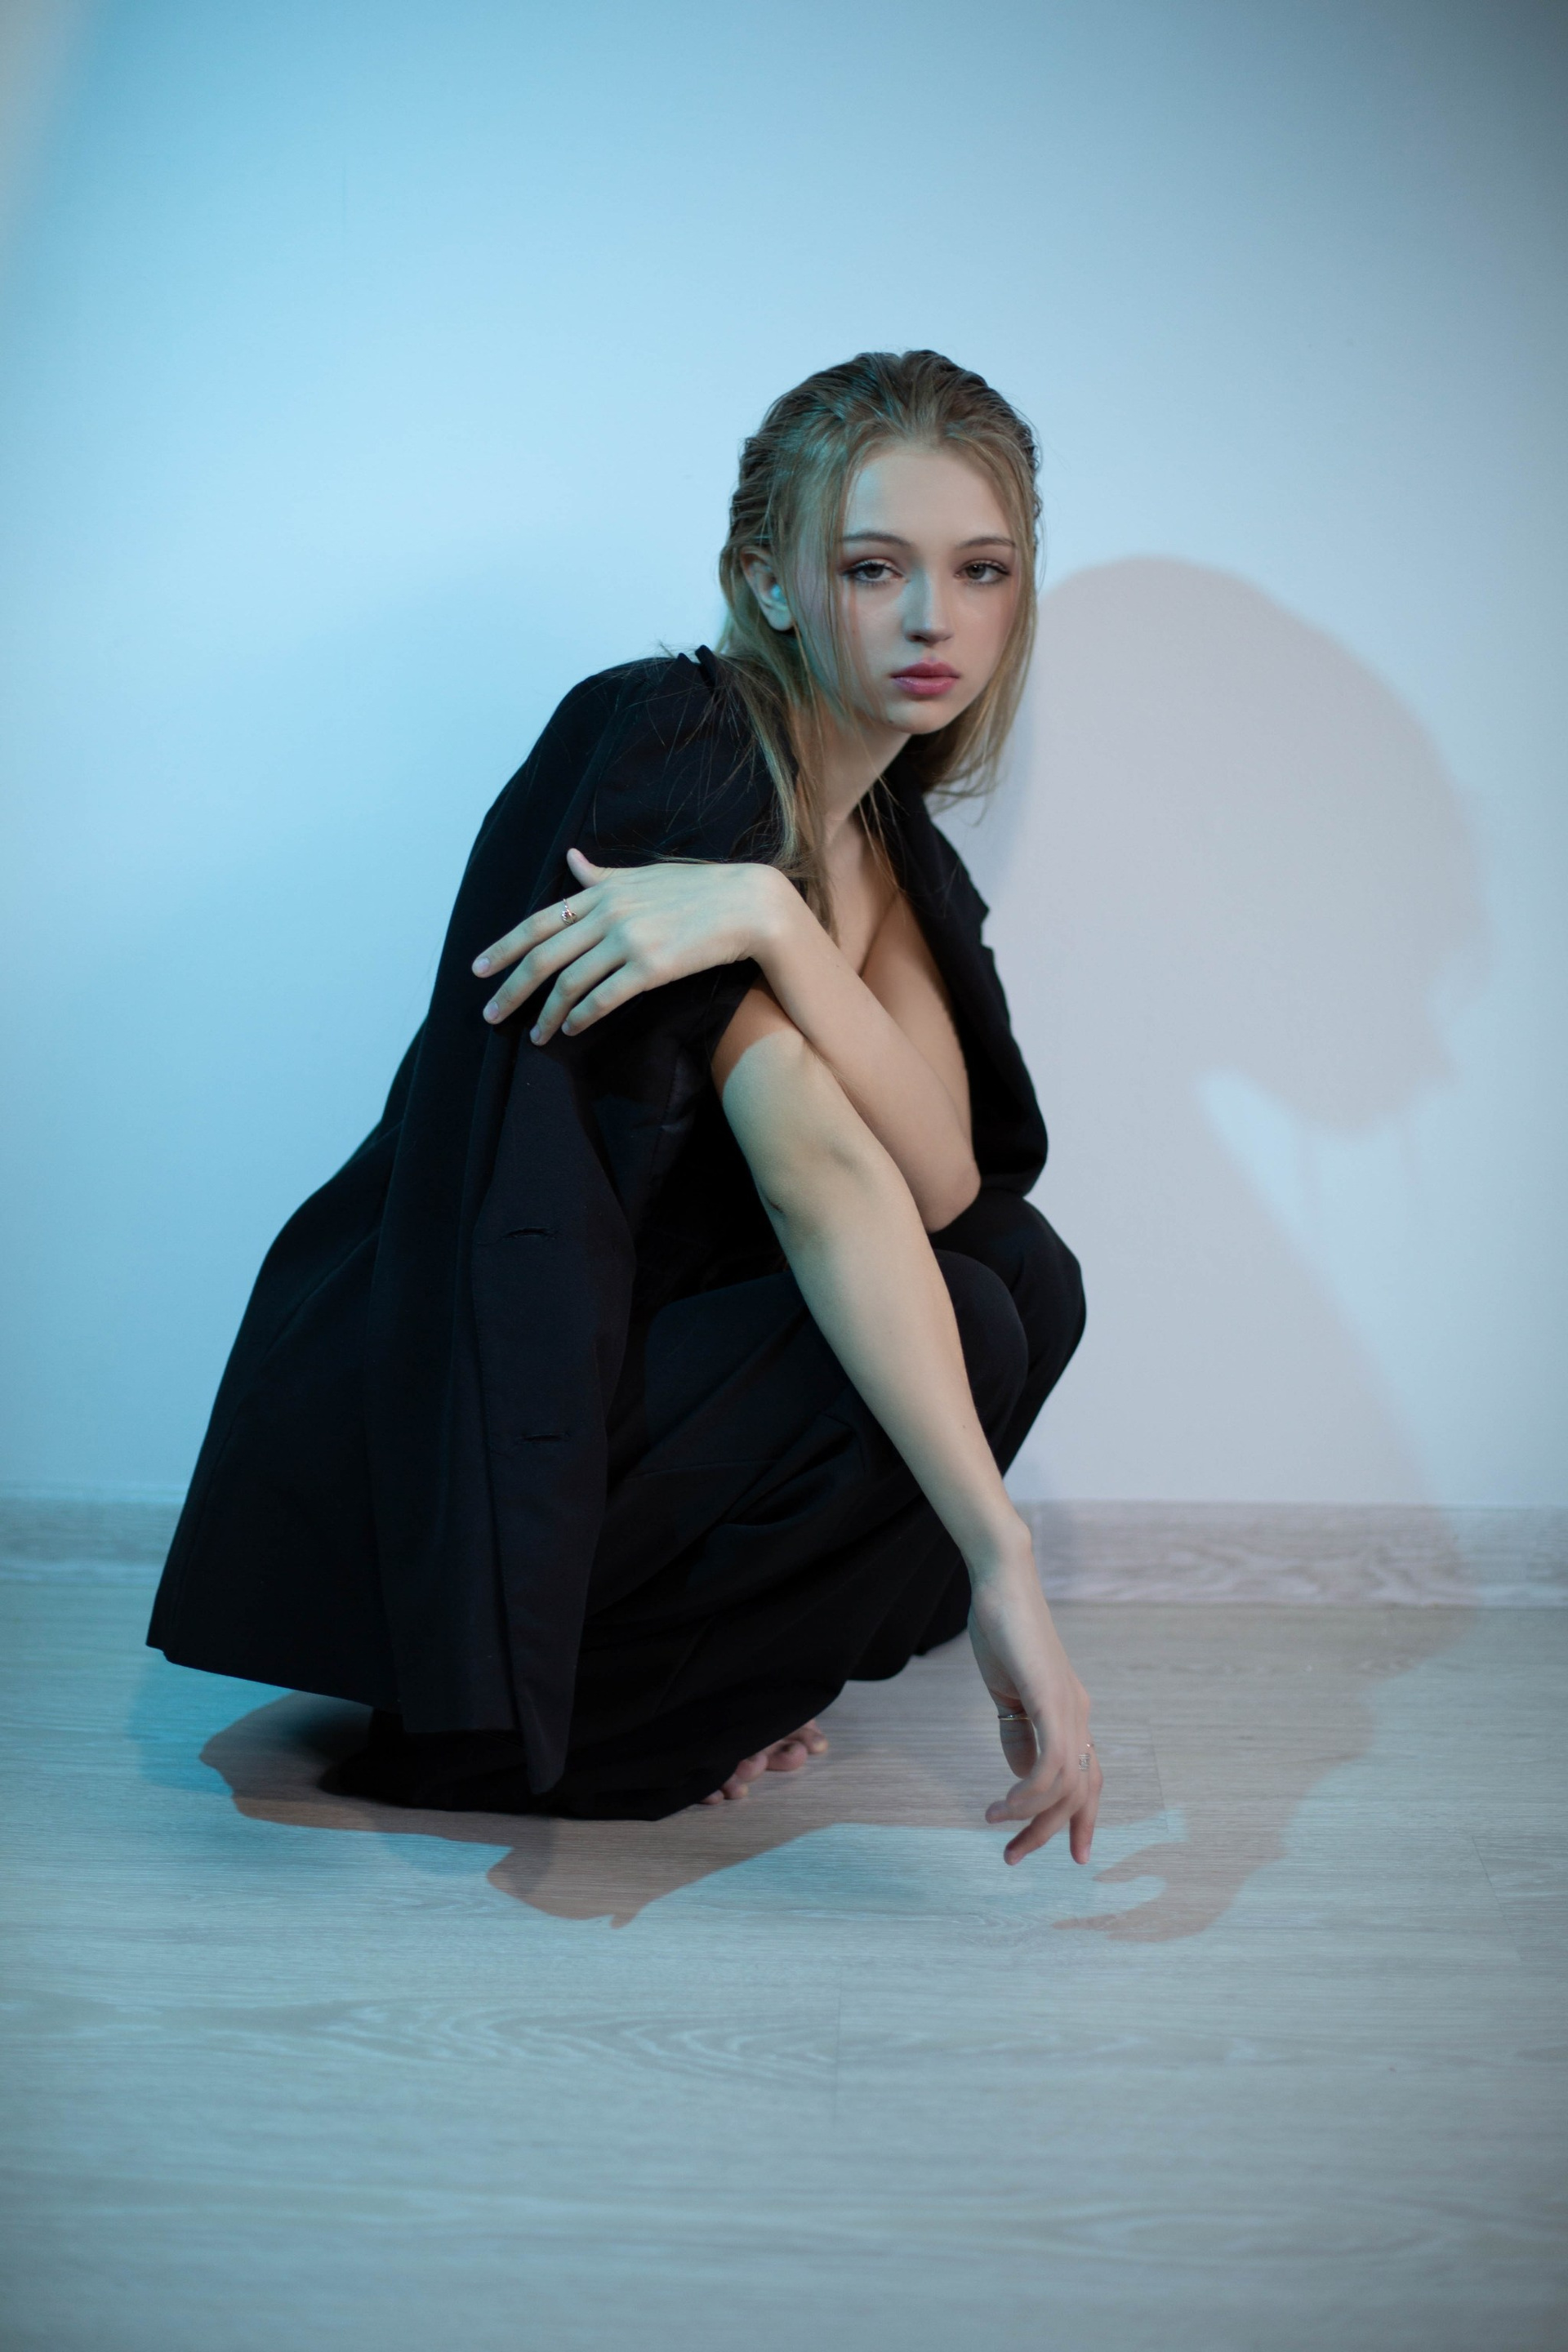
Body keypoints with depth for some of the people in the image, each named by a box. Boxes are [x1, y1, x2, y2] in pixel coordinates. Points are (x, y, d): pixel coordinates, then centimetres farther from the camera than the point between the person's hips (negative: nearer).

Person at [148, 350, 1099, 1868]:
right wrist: (1002, 1559, -32)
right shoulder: (671, 747, -17)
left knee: (1020, 1272, -2)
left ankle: (677, 1640, 5)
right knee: (955, 1335, -20)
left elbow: (941, 1180, -8)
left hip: (616, 1367, 8)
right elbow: (814, 1170, -27)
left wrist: (773, 920, -26)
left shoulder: (885, 847, 9)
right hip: (423, 1443, -8)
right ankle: (536, 1727, -5)